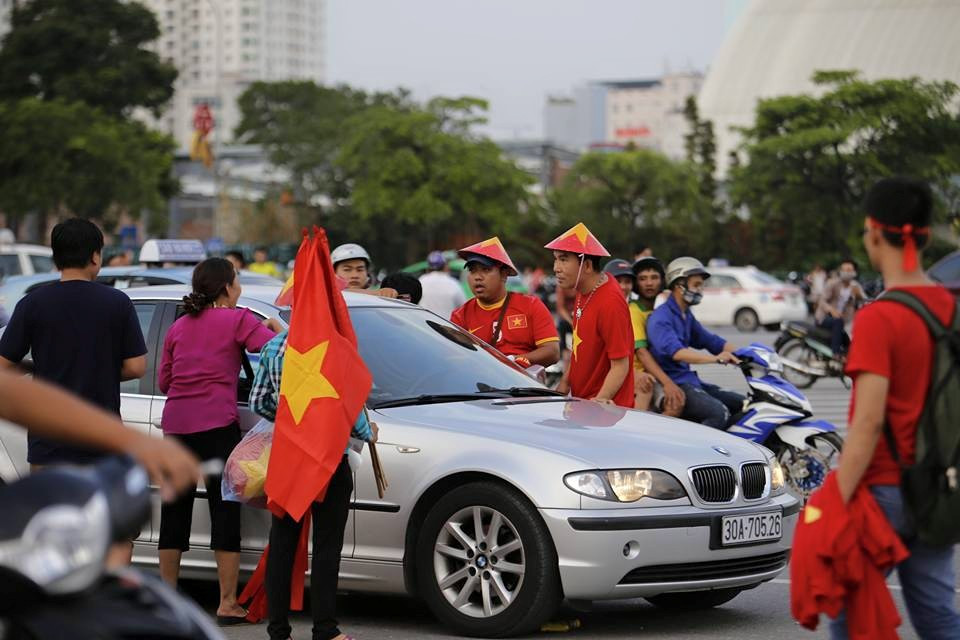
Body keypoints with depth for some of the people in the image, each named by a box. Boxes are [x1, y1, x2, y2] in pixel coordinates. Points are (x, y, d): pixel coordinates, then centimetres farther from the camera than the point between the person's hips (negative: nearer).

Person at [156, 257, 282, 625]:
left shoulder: (179, 327, 17)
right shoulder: (238, 319, 0)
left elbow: (163, 381, 20)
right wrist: (275, 326, 9)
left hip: (175, 425, 6)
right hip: (217, 425, -6)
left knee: (175, 511, 11)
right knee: (225, 509, -1)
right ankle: (228, 603, -1)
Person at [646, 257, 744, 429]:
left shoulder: (686, 315, 20)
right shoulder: (661, 318, -14)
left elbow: (709, 340, 21)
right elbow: (675, 352, -29)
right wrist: (716, 358, -39)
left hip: (690, 379, 10)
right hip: (673, 384, -10)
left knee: (743, 404, 7)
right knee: (720, 413, -30)